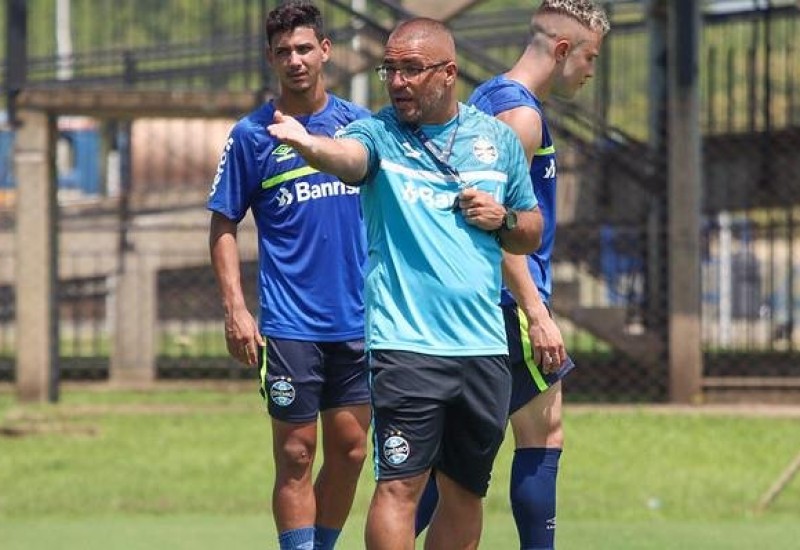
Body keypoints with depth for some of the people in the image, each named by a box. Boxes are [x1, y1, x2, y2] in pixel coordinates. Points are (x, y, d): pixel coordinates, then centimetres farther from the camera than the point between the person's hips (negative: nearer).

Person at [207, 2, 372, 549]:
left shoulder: (360, 123, 7)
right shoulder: (251, 135, -1)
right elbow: (224, 227, 2)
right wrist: (236, 309, -8)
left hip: (358, 319, 3)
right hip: (289, 325, -3)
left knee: (350, 452, 5)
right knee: (296, 456, -3)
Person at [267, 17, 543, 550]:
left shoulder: (498, 138, 10)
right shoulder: (379, 134, -3)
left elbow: (532, 233, 19)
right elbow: (348, 156, -28)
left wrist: (503, 219, -4)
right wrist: (309, 144, -51)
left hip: (485, 347, 5)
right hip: (407, 342, -4)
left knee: (466, 493, 12)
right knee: (400, 485, -14)